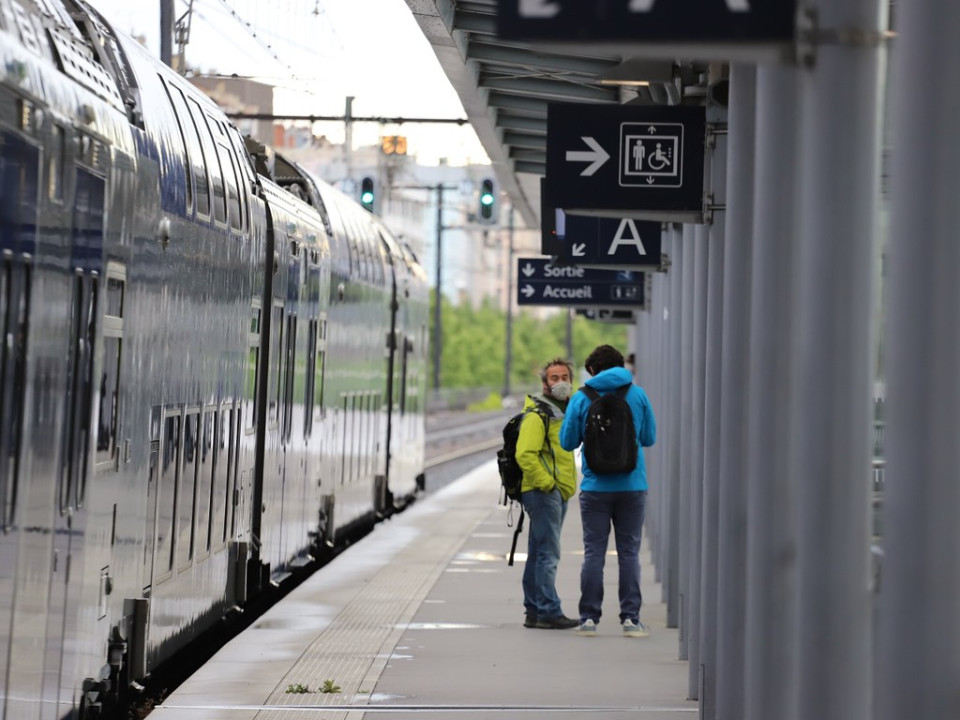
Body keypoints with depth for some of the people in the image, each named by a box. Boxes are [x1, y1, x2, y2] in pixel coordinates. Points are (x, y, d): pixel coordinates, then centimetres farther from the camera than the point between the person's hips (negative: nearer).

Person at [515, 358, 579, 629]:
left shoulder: (566, 411, 19)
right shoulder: (537, 414, -12)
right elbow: (525, 454, -22)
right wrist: (546, 483, -19)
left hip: (558, 493, 10)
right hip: (543, 492, -10)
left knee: (539, 554, 13)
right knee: (548, 553, -12)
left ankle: (534, 611, 17)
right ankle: (549, 612, -13)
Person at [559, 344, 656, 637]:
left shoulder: (581, 398, -2)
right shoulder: (638, 395, 1)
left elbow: (567, 442, 2)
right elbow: (650, 437, 9)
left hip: (595, 486, -1)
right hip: (632, 485, 1)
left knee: (593, 552, 5)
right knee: (629, 552, 5)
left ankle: (589, 618, 4)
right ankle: (630, 618, 2)